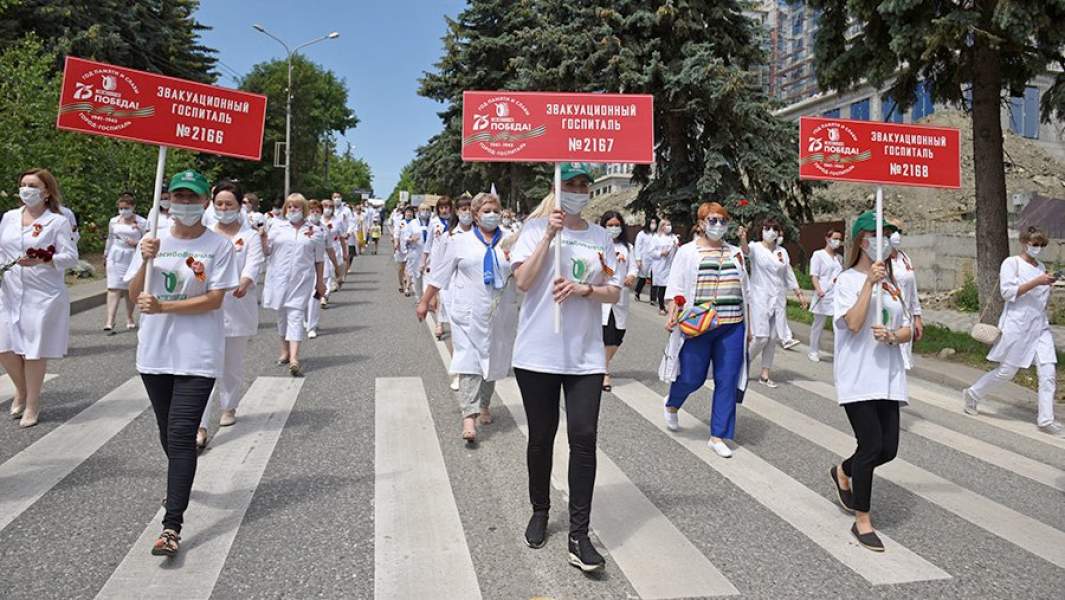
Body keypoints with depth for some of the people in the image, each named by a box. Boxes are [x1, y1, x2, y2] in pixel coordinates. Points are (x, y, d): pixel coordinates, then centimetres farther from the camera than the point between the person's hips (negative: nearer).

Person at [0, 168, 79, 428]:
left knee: (35, 351, 1)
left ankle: (32, 405, 17)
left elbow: (71, 257, -10)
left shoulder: (58, 221, -5)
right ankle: (21, 389, 32)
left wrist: (41, 261, -25)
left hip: (43, 296, -4)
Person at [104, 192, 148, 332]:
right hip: (116, 257, 2)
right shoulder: (113, 221, 9)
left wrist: (136, 243, -17)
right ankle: (110, 321, -14)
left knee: (130, 289, 7)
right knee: (114, 288, -8)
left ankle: (129, 318, 22)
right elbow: (110, 239, 20)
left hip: (133, 258, -2)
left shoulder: (141, 222, -2)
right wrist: (106, 255, 23)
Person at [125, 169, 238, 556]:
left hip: (197, 354, -5)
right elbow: (135, 294, 5)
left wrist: (163, 307, -20)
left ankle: (172, 526, -11)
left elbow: (214, 300, -12)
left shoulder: (219, 246, -5)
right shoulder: (153, 241, 6)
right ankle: (180, 483, 46)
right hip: (155, 351, 5)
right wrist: (146, 261, -12)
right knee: (168, 432, 19)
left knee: (181, 435, -11)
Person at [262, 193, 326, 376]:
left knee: (296, 316, -11)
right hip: (279, 278, 3)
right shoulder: (277, 226, 8)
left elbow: (319, 260, 9)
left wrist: (320, 282, 10)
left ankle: (294, 359, -18)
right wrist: (262, 239, -11)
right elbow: (266, 251, 9)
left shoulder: (315, 231, 5)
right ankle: (285, 351, 30)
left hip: (302, 280, -3)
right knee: (282, 315, 13)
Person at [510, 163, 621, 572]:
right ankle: (540, 511, 33)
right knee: (541, 437, 11)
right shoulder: (536, 229, 2)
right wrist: (549, 236, -15)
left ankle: (579, 536, 3)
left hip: (585, 355, 2)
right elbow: (523, 282, -11)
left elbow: (614, 293, 6)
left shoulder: (601, 237, 9)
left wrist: (583, 288, -13)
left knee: (584, 439, -5)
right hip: (537, 353, -1)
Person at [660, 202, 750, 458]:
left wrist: (747, 324, 16)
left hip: (732, 326, 4)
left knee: (727, 381, 2)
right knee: (692, 377, 2)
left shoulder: (735, 253, 13)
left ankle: (718, 436, 13)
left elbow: (743, 290, 18)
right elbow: (676, 288, -1)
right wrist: (672, 314, -16)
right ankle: (672, 404, 37)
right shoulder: (687, 252, 3)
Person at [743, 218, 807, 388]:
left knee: (773, 338, 4)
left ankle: (765, 375, 14)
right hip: (759, 297, -5)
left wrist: (799, 294, 14)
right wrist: (743, 238, -50)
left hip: (778, 298, 5)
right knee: (761, 337, -10)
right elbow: (746, 249, -28)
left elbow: (789, 274, 17)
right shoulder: (756, 248, -4)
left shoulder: (782, 251, 11)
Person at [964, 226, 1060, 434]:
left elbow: (1045, 301, 23)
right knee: (1006, 371, 2)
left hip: (1040, 325, 6)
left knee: (1048, 372, -4)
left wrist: (1048, 286, 4)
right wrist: (1036, 282, -20)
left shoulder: (1041, 267, 16)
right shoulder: (1011, 263, -3)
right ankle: (972, 395, 23)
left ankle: (1046, 420, 0)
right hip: (1017, 325, -6)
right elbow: (1007, 292, -15)